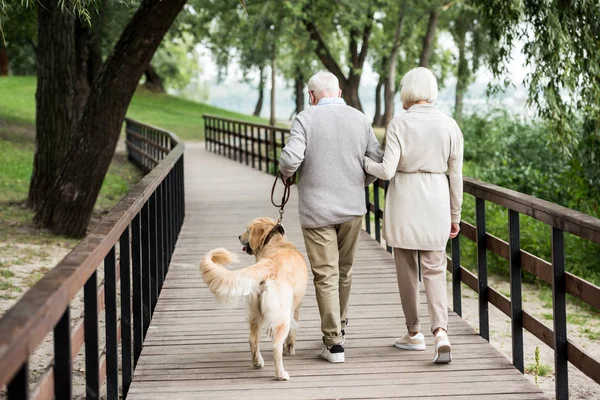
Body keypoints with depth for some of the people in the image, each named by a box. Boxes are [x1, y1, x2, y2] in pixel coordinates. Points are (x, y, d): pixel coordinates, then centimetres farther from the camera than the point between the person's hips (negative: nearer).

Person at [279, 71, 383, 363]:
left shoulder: (305, 119, -8)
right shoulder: (360, 119, 3)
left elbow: (290, 160, -19)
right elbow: (377, 164, 3)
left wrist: (285, 172, 3)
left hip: (316, 210, -3)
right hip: (352, 207, 4)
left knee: (325, 276, 0)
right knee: (344, 272, 19)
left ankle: (334, 342, -2)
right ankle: (338, 326, 33)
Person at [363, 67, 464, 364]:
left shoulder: (399, 124, -10)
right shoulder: (449, 126, -1)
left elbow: (387, 170, -15)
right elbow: (455, 176, 3)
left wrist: (363, 160, 5)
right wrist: (455, 216, 13)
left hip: (404, 201, -2)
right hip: (436, 202, 2)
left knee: (407, 269, 13)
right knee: (434, 270, 7)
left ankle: (414, 333, 22)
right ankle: (440, 332, -14)